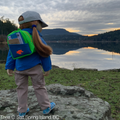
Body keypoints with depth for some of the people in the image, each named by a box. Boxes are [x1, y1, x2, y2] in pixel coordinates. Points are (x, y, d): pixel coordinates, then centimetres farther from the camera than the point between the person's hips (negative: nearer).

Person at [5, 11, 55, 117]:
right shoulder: (37, 38, -10)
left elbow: (11, 53, 6)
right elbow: (44, 53, -10)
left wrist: (9, 67, 10)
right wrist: (47, 68, -3)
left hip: (19, 68, 4)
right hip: (34, 67, -4)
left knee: (21, 88, 14)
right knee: (39, 87, 9)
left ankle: (22, 110, 22)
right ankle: (46, 107, 22)